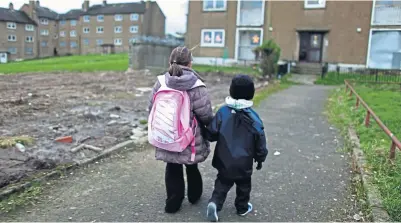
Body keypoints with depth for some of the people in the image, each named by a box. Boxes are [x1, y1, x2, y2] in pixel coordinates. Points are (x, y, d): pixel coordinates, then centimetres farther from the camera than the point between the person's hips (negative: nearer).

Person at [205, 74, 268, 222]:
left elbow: (211, 134, -11)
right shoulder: (253, 117, -12)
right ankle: (242, 208, 36)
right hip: (244, 162, 0)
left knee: (222, 183, 16)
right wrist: (260, 158, 10)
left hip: (224, 160, 1)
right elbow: (260, 141, -6)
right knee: (243, 185, 21)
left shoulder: (223, 111, -12)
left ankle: (214, 203, -4)